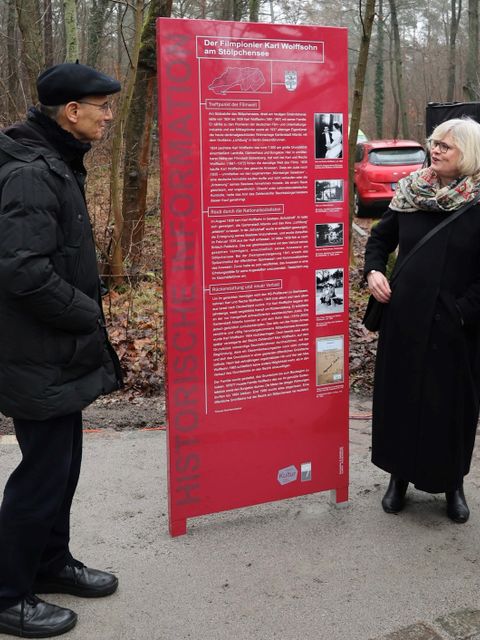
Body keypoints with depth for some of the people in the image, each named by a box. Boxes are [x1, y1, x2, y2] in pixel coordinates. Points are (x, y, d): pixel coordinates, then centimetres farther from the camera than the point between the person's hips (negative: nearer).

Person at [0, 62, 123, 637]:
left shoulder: (54, 163, 12)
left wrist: (85, 307, 11)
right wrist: (86, 313, -18)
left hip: (59, 351, 10)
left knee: (61, 461, 20)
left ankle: (51, 562, 38)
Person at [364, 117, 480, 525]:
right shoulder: (410, 192, 2)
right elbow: (381, 237, 13)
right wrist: (373, 270, -4)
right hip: (404, 318, 4)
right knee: (399, 394, 11)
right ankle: (400, 477, 29)